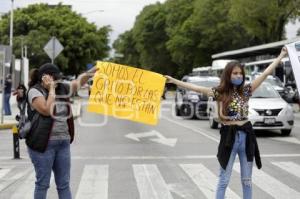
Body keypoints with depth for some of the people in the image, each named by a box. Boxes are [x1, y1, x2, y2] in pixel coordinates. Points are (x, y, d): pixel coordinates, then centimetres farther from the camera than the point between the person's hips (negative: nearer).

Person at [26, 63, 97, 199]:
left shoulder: (61, 89, 12)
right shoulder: (34, 91, -8)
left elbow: (78, 82, 21)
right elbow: (47, 110, -20)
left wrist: (92, 71, 7)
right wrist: (51, 89, -13)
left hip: (63, 143, 7)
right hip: (43, 143, -6)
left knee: (64, 184, 9)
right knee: (42, 183, 1)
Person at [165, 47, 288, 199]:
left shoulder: (246, 90, 3)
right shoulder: (220, 92, -3)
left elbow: (266, 73, 6)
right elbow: (196, 88, -9)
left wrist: (281, 56, 7)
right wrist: (174, 81, -15)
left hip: (246, 136, 3)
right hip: (229, 137, -2)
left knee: (247, 180, 12)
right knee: (224, 180, 5)